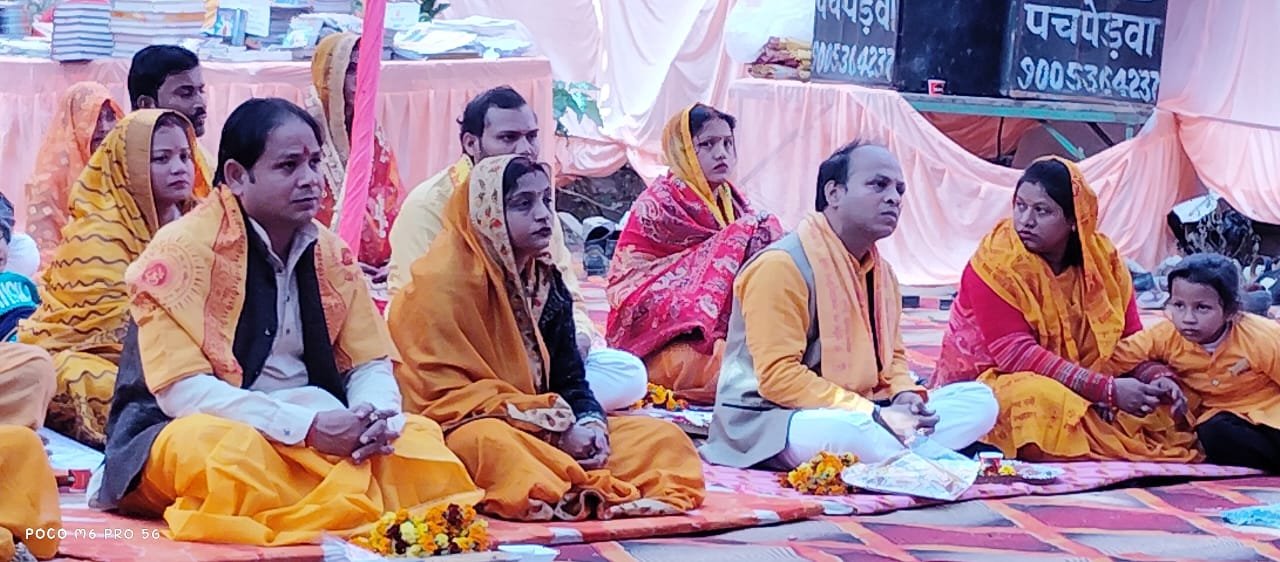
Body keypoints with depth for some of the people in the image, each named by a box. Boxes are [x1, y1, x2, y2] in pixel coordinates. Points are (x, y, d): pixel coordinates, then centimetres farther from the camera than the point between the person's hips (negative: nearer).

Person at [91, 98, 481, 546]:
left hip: (315, 434, 5)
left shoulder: (330, 253, 6)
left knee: (421, 440, -16)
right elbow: (182, 390, -21)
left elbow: (370, 365, 7)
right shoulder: (182, 249, -13)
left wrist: (376, 417, -19)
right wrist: (307, 426, -28)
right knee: (234, 451, -39)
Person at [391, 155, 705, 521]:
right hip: (464, 429, -8)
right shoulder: (444, 282, -10)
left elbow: (569, 377, 13)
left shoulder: (546, 280, 12)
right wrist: (558, 428, -19)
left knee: (665, 437, -7)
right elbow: (450, 395, -16)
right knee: (491, 443, -43)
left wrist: (590, 423, -12)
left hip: (545, 431, 8)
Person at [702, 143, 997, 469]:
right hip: (769, 424, -9)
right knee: (844, 433, -42)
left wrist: (906, 394, -3)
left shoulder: (882, 272, 14)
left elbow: (893, 357, 23)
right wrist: (874, 415, -24)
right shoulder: (782, 266, -15)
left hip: (857, 415, 9)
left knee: (980, 401, -1)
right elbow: (777, 377, -21)